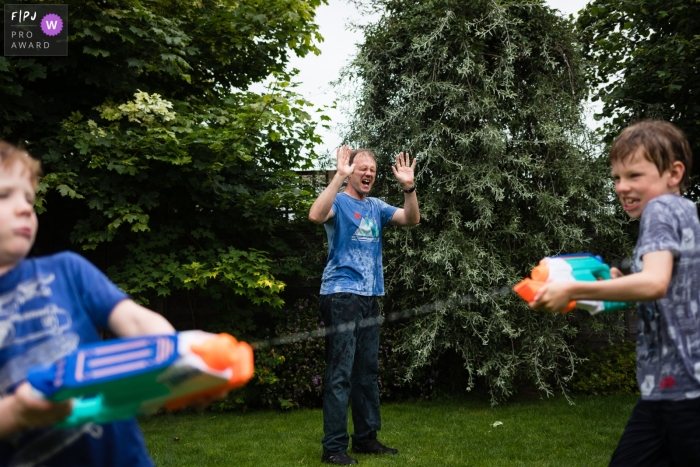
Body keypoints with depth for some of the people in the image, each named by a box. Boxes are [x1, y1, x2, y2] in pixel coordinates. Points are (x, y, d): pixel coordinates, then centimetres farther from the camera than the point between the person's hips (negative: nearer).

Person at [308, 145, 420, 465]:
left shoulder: (376, 207, 15)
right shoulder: (339, 201, -3)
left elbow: (411, 219, 5)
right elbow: (316, 216, -25)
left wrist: (409, 186, -9)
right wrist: (339, 176, -28)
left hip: (370, 297, 7)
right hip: (341, 295, -7)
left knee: (368, 371, 12)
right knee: (340, 373, -8)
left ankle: (366, 437, 22)